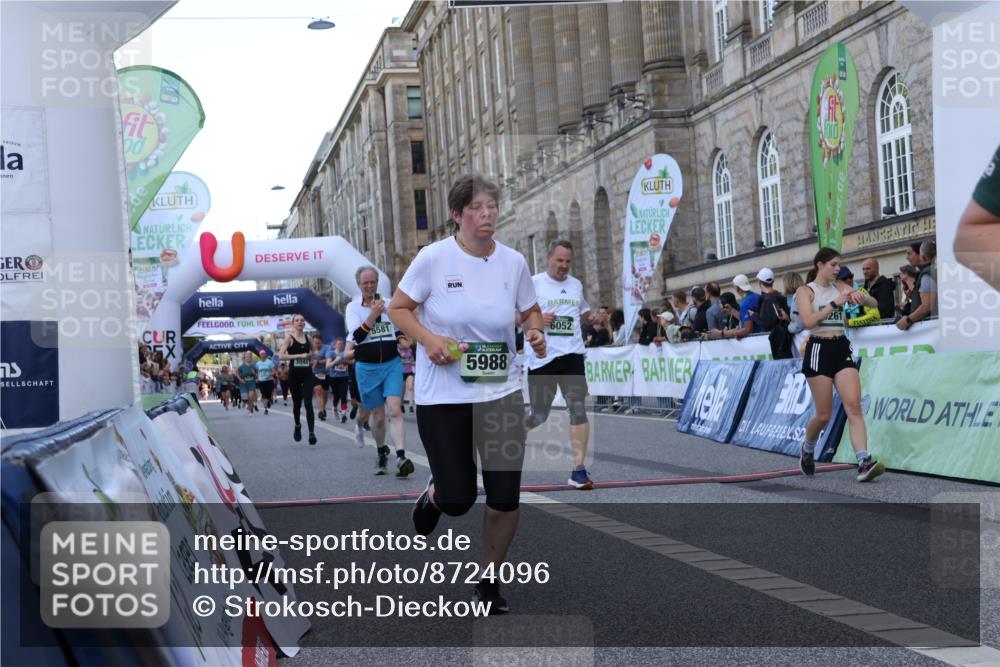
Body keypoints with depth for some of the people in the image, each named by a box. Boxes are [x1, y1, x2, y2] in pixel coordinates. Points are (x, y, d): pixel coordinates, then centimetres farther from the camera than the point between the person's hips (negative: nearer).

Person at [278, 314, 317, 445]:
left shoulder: (308, 337, 8)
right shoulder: (289, 338, -5)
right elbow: (281, 356, -17)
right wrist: (299, 356, -21)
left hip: (307, 374, 2)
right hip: (294, 374, -2)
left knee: (308, 403, -12)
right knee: (297, 403, 11)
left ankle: (311, 433, -18)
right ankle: (297, 426, 38)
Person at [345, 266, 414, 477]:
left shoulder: (390, 303, 7)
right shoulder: (353, 307, -1)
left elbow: (399, 329, 21)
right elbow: (357, 336, -15)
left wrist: (403, 341, 0)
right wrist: (374, 314, -21)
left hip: (392, 364, 1)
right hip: (367, 367, -1)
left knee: (394, 410, -16)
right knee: (378, 416, 7)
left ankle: (401, 457, -23)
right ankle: (381, 452, 32)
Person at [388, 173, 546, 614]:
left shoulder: (513, 261, 0)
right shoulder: (433, 258, -9)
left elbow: (530, 309, 15)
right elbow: (398, 308, -1)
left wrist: (536, 333, -8)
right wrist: (428, 339, -18)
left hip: (500, 392, 3)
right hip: (441, 395, -2)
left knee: (505, 498, -3)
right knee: (458, 500, 0)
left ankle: (489, 581, 21)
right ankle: (434, 494, 40)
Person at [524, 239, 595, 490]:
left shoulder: (576, 285, 13)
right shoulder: (533, 283, -1)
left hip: (571, 355, 3)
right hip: (541, 357, -3)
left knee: (578, 408, -12)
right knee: (538, 416, 7)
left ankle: (578, 470, -10)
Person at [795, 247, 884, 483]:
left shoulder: (840, 287, 12)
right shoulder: (805, 291, -2)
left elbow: (874, 304, 11)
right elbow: (809, 321, -17)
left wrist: (860, 297, -10)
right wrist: (835, 303, -18)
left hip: (842, 349, 4)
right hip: (819, 350, -4)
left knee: (854, 406, -12)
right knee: (824, 415, 0)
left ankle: (864, 462, -21)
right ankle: (807, 448, 30)